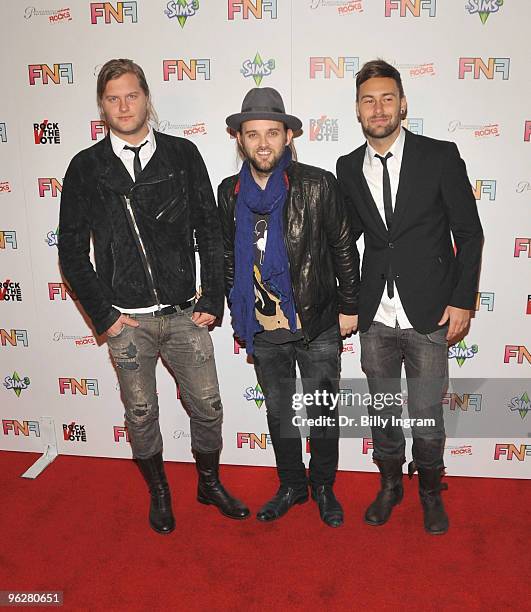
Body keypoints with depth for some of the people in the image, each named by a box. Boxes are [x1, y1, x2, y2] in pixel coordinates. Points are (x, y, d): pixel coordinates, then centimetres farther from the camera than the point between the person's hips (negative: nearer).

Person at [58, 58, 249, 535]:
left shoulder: (182, 155, 1)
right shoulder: (86, 168, 1)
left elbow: (210, 233, 2)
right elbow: (72, 252, 2)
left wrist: (213, 301, -2)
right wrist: (103, 315, -3)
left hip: (185, 315, 1)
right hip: (126, 321, 0)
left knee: (208, 406, 9)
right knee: (141, 414, 13)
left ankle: (210, 484, 35)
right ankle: (159, 492, 38)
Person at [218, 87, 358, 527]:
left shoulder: (317, 185, -11)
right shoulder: (230, 192, 0)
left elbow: (343, 248, -4)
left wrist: (349, 307, -2)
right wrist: (239, 314, 11)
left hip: (318, 326, -3)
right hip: (262, 328, 3)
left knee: (322, 412, 12)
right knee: (279, 412, 18)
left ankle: (323, 487, 36)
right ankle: (292, 486, 39)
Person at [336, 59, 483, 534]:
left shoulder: (440, 156, -4)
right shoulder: (348, 168, 5)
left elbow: (469, 232, -2)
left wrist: (462, 301, -6)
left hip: (430, 315, -2)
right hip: (375, 318, 3)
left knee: (427, 416, 6)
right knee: (383, 413, 15)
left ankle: (430, 490, 34)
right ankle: (389, 485, 38)